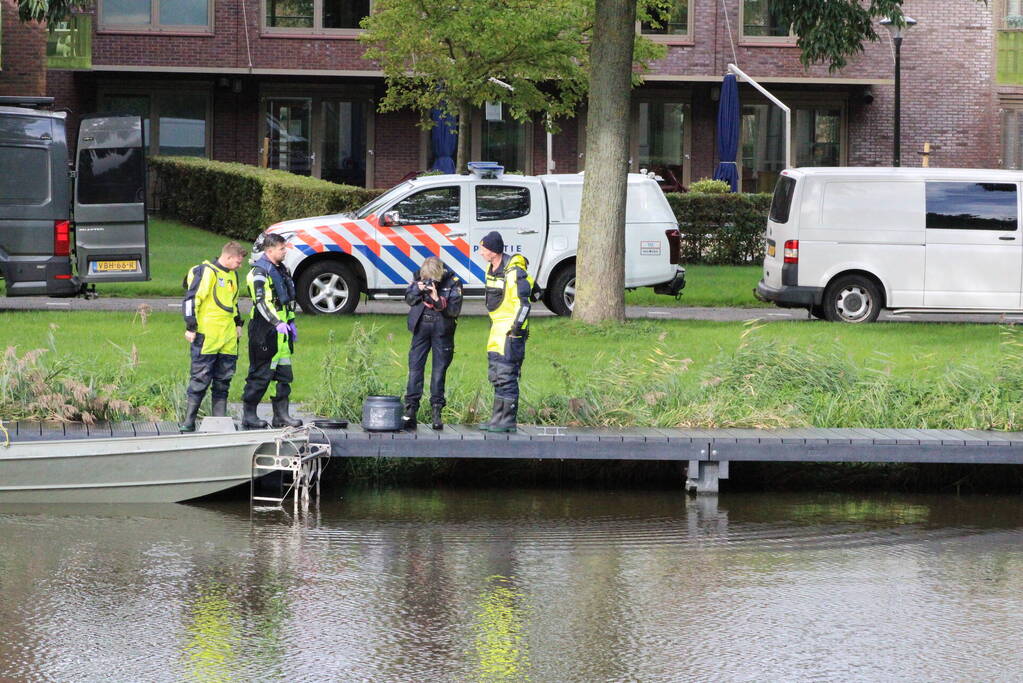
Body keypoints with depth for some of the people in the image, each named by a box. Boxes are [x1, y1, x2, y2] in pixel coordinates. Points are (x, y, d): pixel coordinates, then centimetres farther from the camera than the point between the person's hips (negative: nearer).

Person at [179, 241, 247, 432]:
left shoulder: (232, 275, 19)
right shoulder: (206, 272, -9)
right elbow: (191, 299, -12)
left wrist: (238, 323, 25)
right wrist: (191, 327, -15)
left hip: (228, 337, 8)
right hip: (206, 337, -8)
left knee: (223, 381, 8)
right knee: (200, 380, -7)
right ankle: (188, 421, -4)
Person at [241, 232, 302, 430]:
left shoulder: (281, 269, 18)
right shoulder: (260, 271, -12)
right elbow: (261, 301, -22)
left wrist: (291, 323, 24)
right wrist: (277, 323, -29)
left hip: (282, 329, 9)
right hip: (265, 329, -9)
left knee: (284, 373, 8)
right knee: (261, 373, -5)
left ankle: (281, 415, 13)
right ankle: (248, 415, 2)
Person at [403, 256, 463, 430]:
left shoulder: (453, 282, -9)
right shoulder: (418, 277, 1)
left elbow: (455, 309, -13)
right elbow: (408, 299, 8)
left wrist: (438, 300, -28)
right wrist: (418, 290, -12)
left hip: (442, 329, -2)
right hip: (421, 326, 2)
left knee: (439, 369, 0)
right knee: (415, 367, -2)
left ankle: (437, 413, 5)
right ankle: (410, 412, -2)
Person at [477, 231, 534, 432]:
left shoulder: (514, 272, -16)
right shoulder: (491, 269, 12)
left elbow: (523, 303, -17)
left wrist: (517, 329, -18)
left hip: (511, 331, -10)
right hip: (497, 330, 10)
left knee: (506, 375, -8)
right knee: (495, 376, 13)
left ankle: (508, 421, -5)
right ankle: (498, 418, 19)